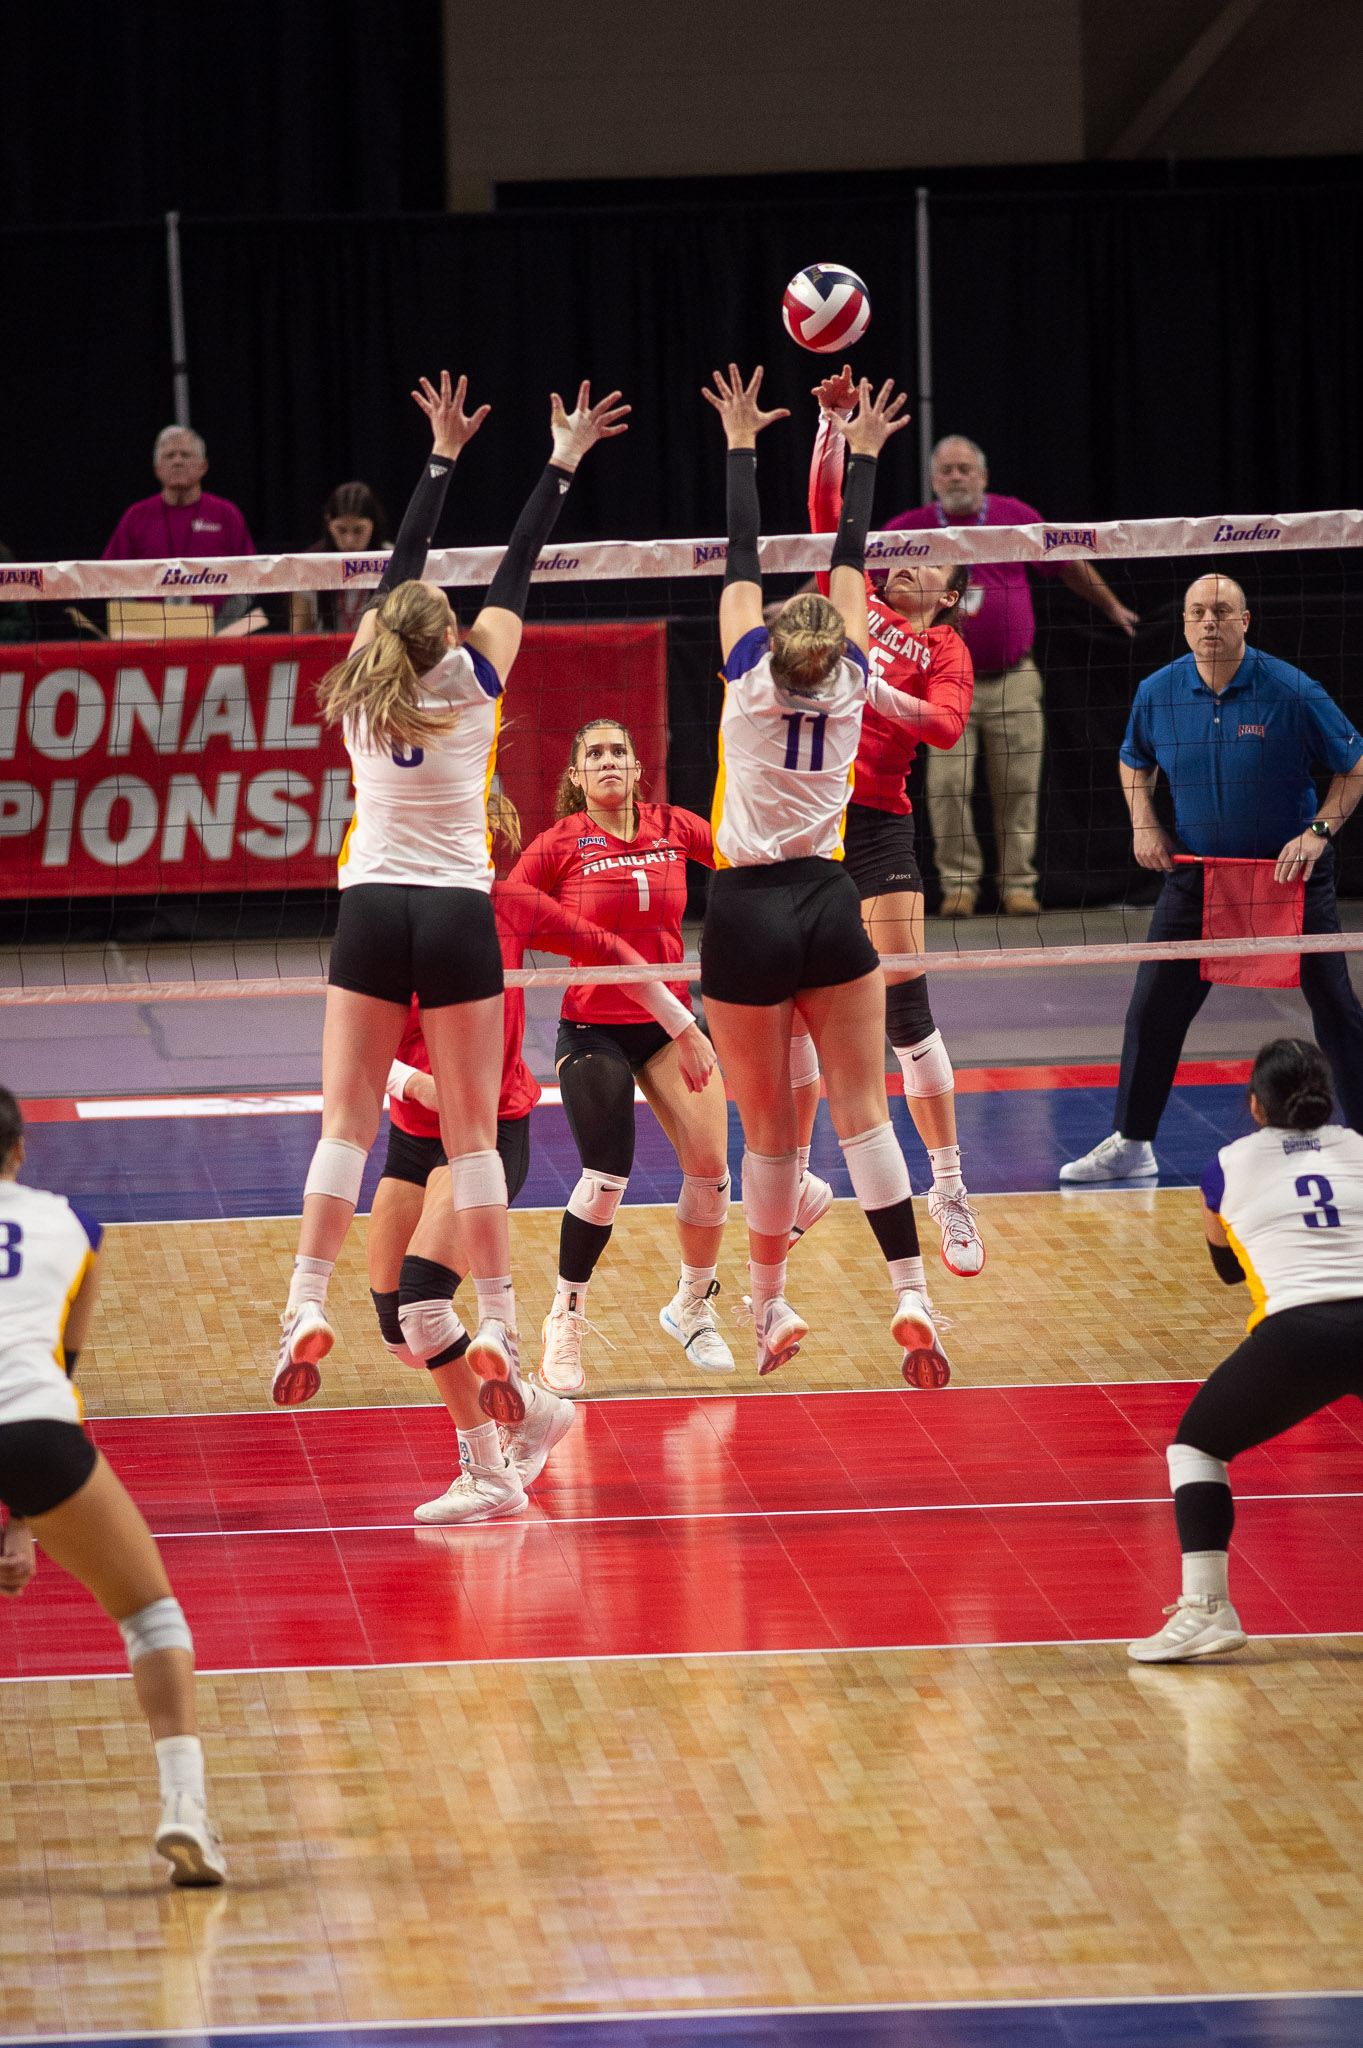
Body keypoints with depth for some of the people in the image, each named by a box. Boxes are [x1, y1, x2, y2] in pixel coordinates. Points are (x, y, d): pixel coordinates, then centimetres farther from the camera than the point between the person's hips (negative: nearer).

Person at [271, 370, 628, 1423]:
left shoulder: (363, 689, 5)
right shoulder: (472, 683, -1)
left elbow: (402, 570, 16)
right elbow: (515, 572, 7)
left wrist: (443, 457, 24)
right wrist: (562, 465, 13)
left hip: (372, 908, 1)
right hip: (459, 909, -1)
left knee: (346, 1122, -1)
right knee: (473, 1133, 0)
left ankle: (306, 1309, -15)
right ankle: (497, 1329, -4)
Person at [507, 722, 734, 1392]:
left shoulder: (674, 829, 1)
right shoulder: (560, 845, -7)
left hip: (669, 1023, 3)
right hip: (592, 1029, -3)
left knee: (710, 1167, -9)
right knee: (606, 1178, -18)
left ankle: (692, 1307, 16)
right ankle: (565, 1319, 4)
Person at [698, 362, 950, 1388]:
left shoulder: (748, 671, -3)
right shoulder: (852, 681, 1)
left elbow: (744, 558, 6)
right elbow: (850, 561, 12)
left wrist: (742, 446, 13)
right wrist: (861, 456, 22)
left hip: (745, 911, -1)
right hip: (829, 902, 1)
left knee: (769, 1123, 4)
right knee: (862, 1105, 0)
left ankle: (769, 1308, 16)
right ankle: (910, 1296, -13)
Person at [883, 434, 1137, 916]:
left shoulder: (1016, 517, 2)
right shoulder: (912, 528, -1)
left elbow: (1068, 565, 15)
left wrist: (1111, 606, 24)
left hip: (1013, 679, 1)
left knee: (1018, 787, 1)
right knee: (947, 785, -10)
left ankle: (1018, 885, 10)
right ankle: (959, 884, 2)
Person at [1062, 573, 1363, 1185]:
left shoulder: (1291, 691, -15)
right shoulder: (1158, 692, -5)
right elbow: (1134, 760, 16)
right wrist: (1144, 824, 1)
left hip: (1289, 868, -3)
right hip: (1198, 868, 3)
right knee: (1154, 1006, -1)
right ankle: (1130, 1144, 11)